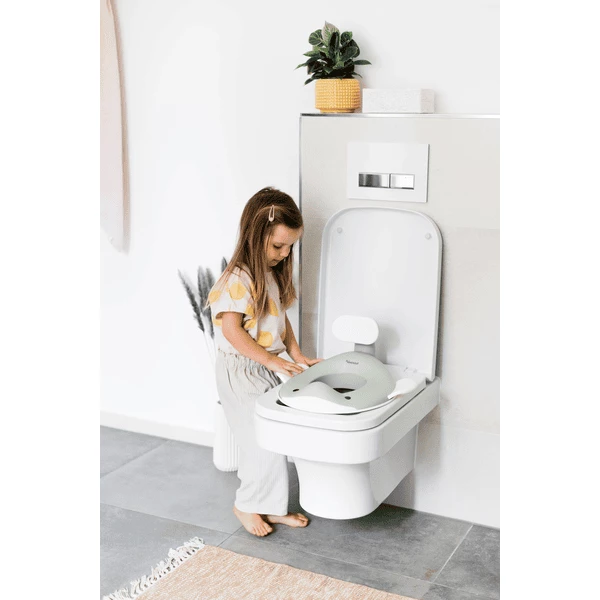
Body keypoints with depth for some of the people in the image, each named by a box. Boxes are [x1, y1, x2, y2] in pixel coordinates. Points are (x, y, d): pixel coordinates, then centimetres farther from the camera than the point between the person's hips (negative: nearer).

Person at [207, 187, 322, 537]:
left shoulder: (274, 273, 6)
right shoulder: (237, 279, -21)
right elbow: (232, 331, -24)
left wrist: (297, 355, 3)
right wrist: (273, 360, -24)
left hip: (266, 369, 8)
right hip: (240, 372, -8)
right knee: (265, 443, -4)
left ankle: (272, 506, 26)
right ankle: (247, 505, 17)